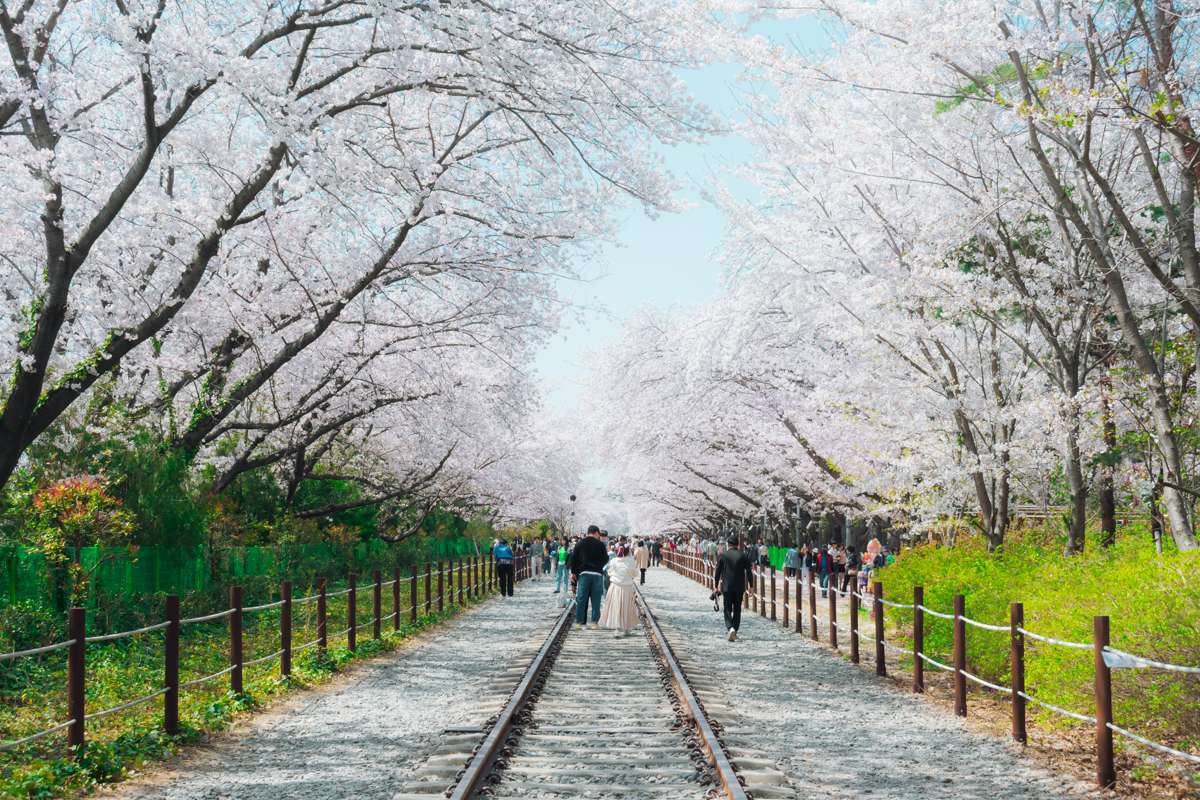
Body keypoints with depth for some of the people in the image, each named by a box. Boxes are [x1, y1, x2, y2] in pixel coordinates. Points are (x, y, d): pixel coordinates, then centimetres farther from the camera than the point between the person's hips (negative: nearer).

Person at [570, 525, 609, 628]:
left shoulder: (580, 543, 4)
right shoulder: (600, 544, -1)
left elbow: (573, 558, 2)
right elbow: (606, 559, 2)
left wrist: (573, 572, 11)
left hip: (583, 574, 1)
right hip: (597, 574, -1)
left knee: (581, 599, 5)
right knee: (596, 599, 4)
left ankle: (578, 621, 6)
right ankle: (594, 621, 2)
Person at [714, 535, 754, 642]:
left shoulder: (723, 555, -3)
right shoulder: (743, 556, 0)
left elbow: (718, 572, 1)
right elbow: (748, 572, 0)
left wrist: (717, 586, 10)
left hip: (727, 587, -2)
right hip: (740, 587, 2)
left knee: (727, 609, 2)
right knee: (737, 610, 14)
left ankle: (731, 628, -22)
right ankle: (735, 631, 15)